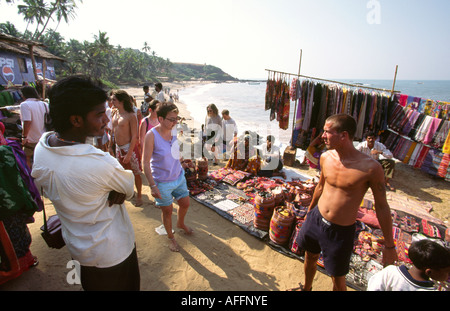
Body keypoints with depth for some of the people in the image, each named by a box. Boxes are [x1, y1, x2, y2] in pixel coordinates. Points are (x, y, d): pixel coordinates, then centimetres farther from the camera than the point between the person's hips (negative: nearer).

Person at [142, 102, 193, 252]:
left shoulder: (173, 131, -3)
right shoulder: (151, 135, -22)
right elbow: (146, 162, -20)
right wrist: (152, 186, -21)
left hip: (179, 176, 6)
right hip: (162, 182, -6)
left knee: (185, 203, 19)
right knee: (167, 211, 11)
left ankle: (181, 224, 52)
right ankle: (170, 237, 38)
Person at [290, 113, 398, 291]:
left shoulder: (370, 168, -22)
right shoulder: (325, 157, -6)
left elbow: (381, 207, -11)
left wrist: (389, 246, -2)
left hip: (341, 231, -5)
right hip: (315, 219, 5)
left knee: (337, 278, 13)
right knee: (310, 258, 26)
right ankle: (306, 288, 56)